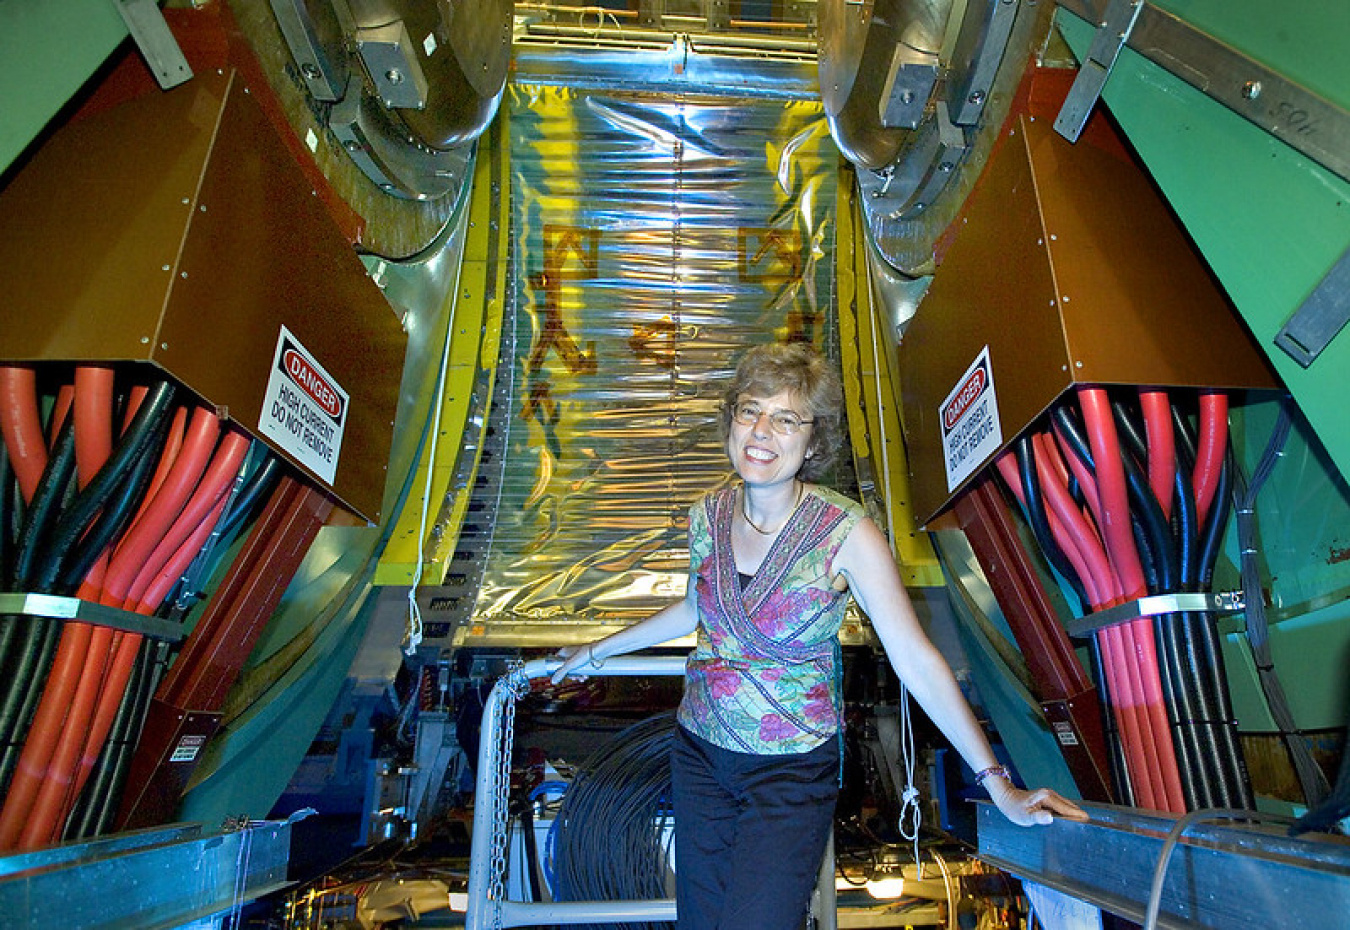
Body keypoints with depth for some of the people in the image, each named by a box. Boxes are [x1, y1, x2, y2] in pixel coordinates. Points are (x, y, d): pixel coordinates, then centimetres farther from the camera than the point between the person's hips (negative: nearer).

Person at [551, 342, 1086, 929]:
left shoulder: (847, 534, -19)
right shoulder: (708, 515, -5)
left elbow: (916, 659, -15)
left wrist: (997, 784, -16)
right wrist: (598, 651, 23)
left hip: (793, 771, -4)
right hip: (699, 752, 5)